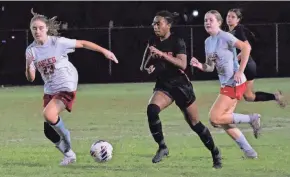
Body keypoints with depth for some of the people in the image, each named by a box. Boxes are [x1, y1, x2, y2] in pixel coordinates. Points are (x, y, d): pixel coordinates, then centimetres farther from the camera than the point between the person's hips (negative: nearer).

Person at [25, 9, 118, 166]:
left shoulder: (58, 42, -14)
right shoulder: (31, 50, -1)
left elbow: (82, 44, -6)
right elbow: (31, 78, 0)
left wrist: (104, 51, -9)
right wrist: (28, 65, -20)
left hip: (66, 87, -6)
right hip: (49, 90, 6)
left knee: (48, 115, -29)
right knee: (48, 130, 5)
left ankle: (67, 139, -5)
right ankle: (69, 155, 25)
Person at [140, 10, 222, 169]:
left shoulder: (177, 42, -14)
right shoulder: (153, 42, 0)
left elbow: (183, 64, -27)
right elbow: (144, 66, 9)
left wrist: (162, 54, -34)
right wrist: (147, 67, -15)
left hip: (181, 86, -4)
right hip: (163, 86, 4)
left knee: (194, 123, 4)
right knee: (151, 109, -27)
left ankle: (215, 154, 24)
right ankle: (162, 148, -13)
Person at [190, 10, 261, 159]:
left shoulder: (224, 37, -14)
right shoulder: (208, 42, 12)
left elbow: (246, 47, -26)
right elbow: (210, 67, 16)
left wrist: (240, 71, -25)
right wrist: (199, 65, -6)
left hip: (234, 83, -9)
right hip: (226, 84, 9)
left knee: (214, 118, -12)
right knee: (224, 121, 10)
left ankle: (251, 119, -1)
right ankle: (249, 152, 18)